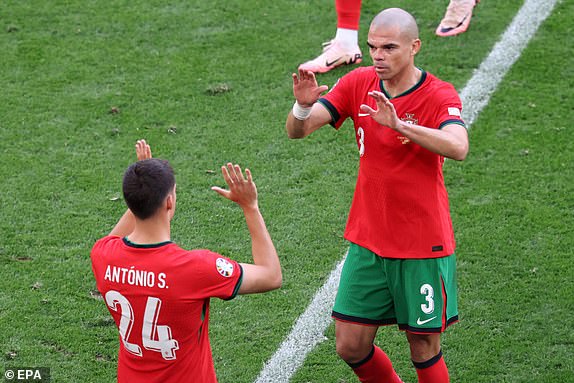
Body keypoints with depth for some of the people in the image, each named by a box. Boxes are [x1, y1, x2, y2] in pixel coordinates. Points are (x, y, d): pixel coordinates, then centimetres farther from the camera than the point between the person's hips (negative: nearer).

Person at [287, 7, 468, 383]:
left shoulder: (439, 95, -13)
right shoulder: (358, 84, -1)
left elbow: (457, 147, -33)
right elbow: (297, 130, -6)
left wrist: (398, 124, -45)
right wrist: (303, 105, -29)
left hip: (423, 246, -4)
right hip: (367, 242, 4)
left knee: (424, 351, 5)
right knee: (350, 346, 5)